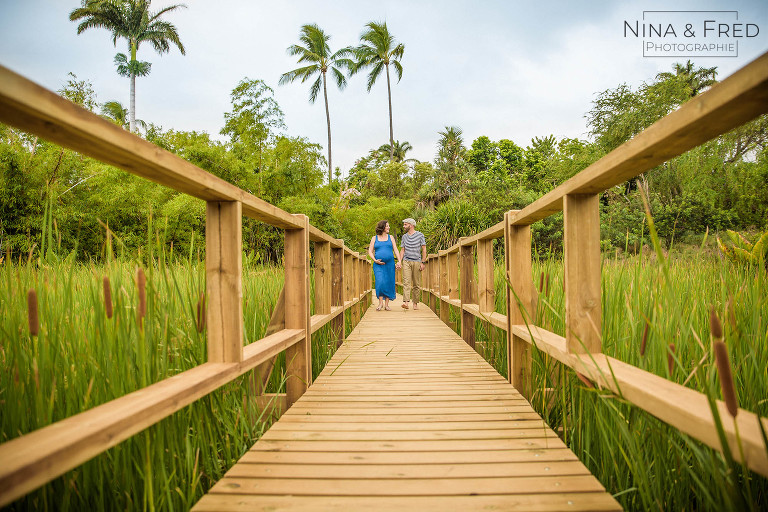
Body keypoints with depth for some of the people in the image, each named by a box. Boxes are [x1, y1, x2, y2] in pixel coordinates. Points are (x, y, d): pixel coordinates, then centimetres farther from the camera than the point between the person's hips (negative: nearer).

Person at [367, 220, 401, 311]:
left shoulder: (390, 237, 13)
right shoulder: (374, 238, 9)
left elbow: (395, 250, 9)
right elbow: (370, 251, 6)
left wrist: (399, 261, -4)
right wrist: (375, 260, -10)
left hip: (390, 264, 2)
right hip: (378, 265, -2)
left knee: (389, 283, -1)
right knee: (380, 282, -16)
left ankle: (386, 304, 7)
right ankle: (380, 303, -5)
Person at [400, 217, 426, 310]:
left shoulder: (420, 235, 3)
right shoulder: (404, 236, 14)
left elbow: (424, 249, 3)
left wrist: (422, 262, -4)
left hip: (417, 262, -2)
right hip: (406, 261, 2)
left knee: (416, 284, 1)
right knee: (406, 282, -13)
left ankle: (415, 303, 10)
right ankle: (406, 302, -23)